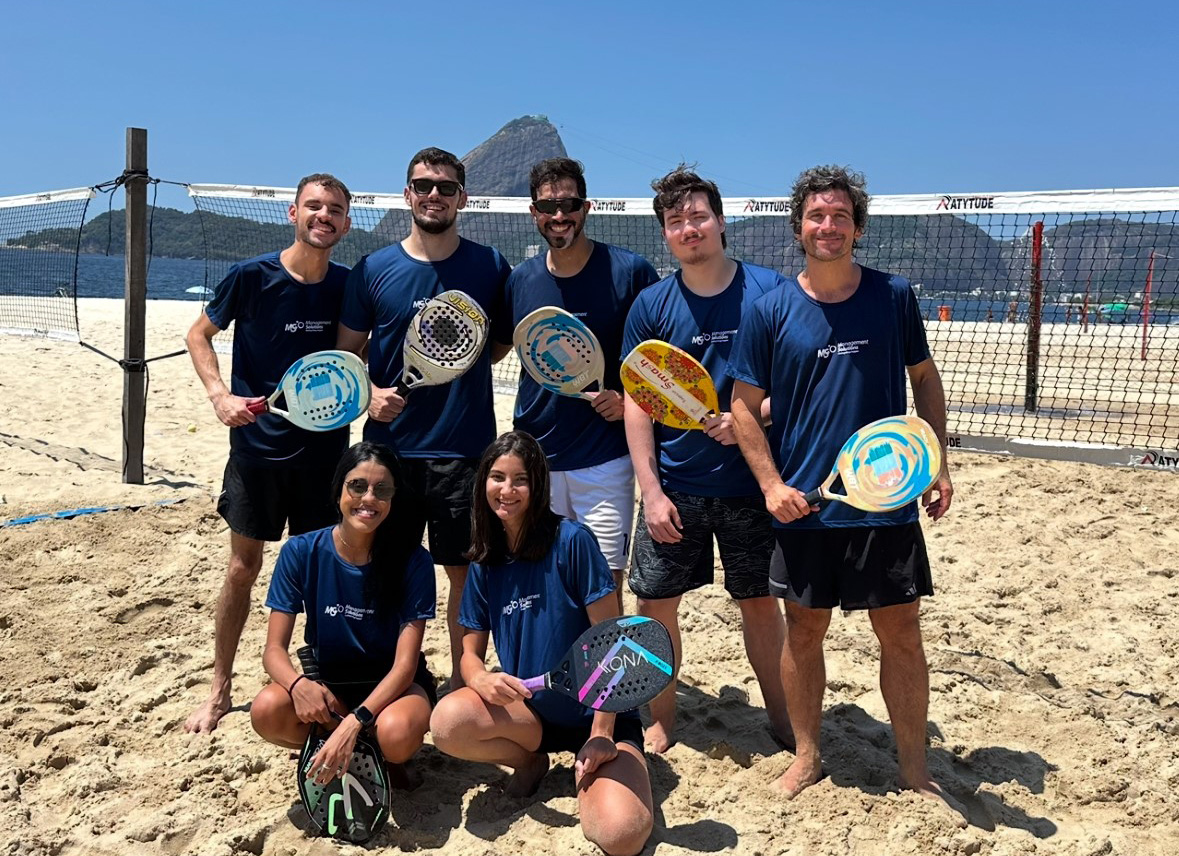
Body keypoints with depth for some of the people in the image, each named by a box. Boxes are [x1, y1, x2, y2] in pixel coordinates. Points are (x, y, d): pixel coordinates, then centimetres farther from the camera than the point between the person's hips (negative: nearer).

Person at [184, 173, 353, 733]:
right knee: (243, 566, 7)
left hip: (325, 448, 2)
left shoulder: (347, 285, -2)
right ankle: (219, 689, 23)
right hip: (257, 444, -2)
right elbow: (199, 335, 3)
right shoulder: (251, 277, -10)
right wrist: (220, 395, -11)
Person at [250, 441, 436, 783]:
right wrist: (299, 684, -35)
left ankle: (386, 760, 3)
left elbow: (405, 664, -19)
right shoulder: (301, 552, -12)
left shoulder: (413, 561, -17)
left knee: (397, 732, -36)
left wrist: (353, 722, -35)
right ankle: (331, 753, 2)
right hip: (328, 681, 2)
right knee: (266, 710, -29)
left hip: (392, 683, -2)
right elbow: (274, 650, -11)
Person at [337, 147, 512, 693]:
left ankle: (463, 679, 23)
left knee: (466, 571, 6)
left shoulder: (490, 267, 2)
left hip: (466, 448, -1)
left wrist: (471, 357, -4)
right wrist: (371, 393, -10)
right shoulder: (373, 270, 4)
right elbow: (346, 353, 8)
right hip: (390, 444, 1)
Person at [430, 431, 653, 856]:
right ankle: (531, 761, 4)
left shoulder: (571, 541, -14)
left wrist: (602, 735, -17)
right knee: (447, 723, -27)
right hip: (527, 712, 4)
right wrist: (483, 679, -19)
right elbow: (470, 654, 6)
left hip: (595, 711, -4)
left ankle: (587, 766, 5)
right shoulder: (484, 566, 3)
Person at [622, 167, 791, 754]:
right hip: (674, 486, 1)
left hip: (751, 480, -1)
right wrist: (651, 491, -8)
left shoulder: (770, 289, -4)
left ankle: (780, 714, 32)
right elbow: (636, 403, -1)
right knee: (656, 603, 6)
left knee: (761, 601, 11)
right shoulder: (651, 305, -1)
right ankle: (661, 719, 27)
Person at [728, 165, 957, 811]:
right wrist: (772, 484, -8)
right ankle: (806, 756, 29)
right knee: (804, 631, 10)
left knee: (901, 634, 6)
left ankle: (914, 770, 23)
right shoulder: (770, 311, -2)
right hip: (804, 504, 0)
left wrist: (937, 465, 5)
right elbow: (745, 404, 1)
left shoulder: (894, 296, 1)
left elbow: (925, 379, 11)